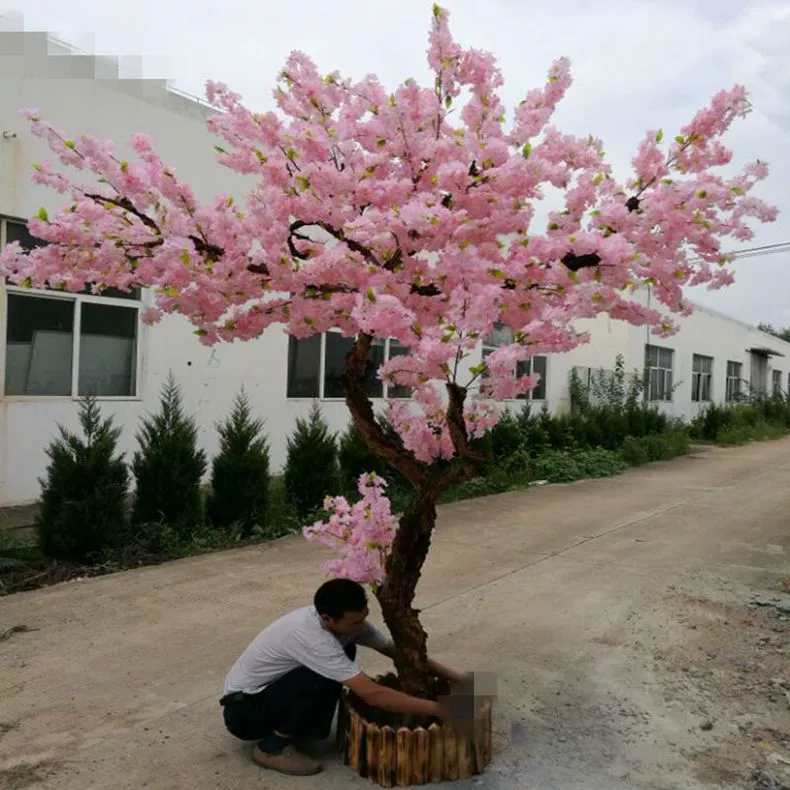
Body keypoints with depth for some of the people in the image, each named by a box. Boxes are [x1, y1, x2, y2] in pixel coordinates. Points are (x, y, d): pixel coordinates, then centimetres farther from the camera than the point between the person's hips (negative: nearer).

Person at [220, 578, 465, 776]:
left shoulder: (342, 621, -12)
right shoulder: (310, 637, -36)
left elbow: (395, 650, -4)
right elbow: (373, 694, -37)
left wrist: (453, 676, -9)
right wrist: (436, 709, -32)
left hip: (269, 689, 8)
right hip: (243, 709, -8)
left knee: (346, 651, -8)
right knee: (323, 681, -31)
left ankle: (305, 724, 7)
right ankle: (272, 747, -7)